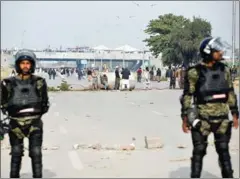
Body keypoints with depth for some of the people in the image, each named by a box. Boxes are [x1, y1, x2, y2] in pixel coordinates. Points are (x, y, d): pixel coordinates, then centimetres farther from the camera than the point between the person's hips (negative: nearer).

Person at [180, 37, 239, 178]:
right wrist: (185, 118, -9)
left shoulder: (224, 70, 5)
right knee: (199, 152, 4)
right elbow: (187, 96, -7)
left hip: (222, 119, 4)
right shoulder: (195, 72, -9)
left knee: (224, 151, 11)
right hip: (202, 119, -4)